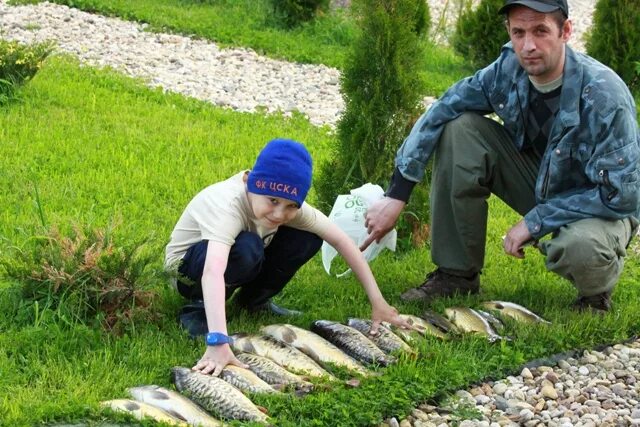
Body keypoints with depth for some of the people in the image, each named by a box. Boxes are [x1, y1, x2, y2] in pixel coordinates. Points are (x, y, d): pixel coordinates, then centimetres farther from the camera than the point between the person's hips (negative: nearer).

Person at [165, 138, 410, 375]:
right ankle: (199, 308, -13)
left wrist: (378, 302, -22)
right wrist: (218, 343, -67)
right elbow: (213, 270, -55)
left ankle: (253, 300, 3)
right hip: (190, 265, -6)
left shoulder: (288, 204, -21)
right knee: (246, 249, -38)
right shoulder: (229, 204, -40)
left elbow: (341, 240, -17)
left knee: (308, 238, -15)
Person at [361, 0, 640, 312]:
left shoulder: (604, 95, -29)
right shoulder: (508, 70, -15)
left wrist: (535, 221, -26)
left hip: (602, 208, -5)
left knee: (579, 247, -41)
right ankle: (456, 273, -5)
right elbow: (439, 114, -8)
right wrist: (396, 195, -13)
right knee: (460, 128, -15)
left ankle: (596, 293, 0)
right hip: (540, 187, 5)